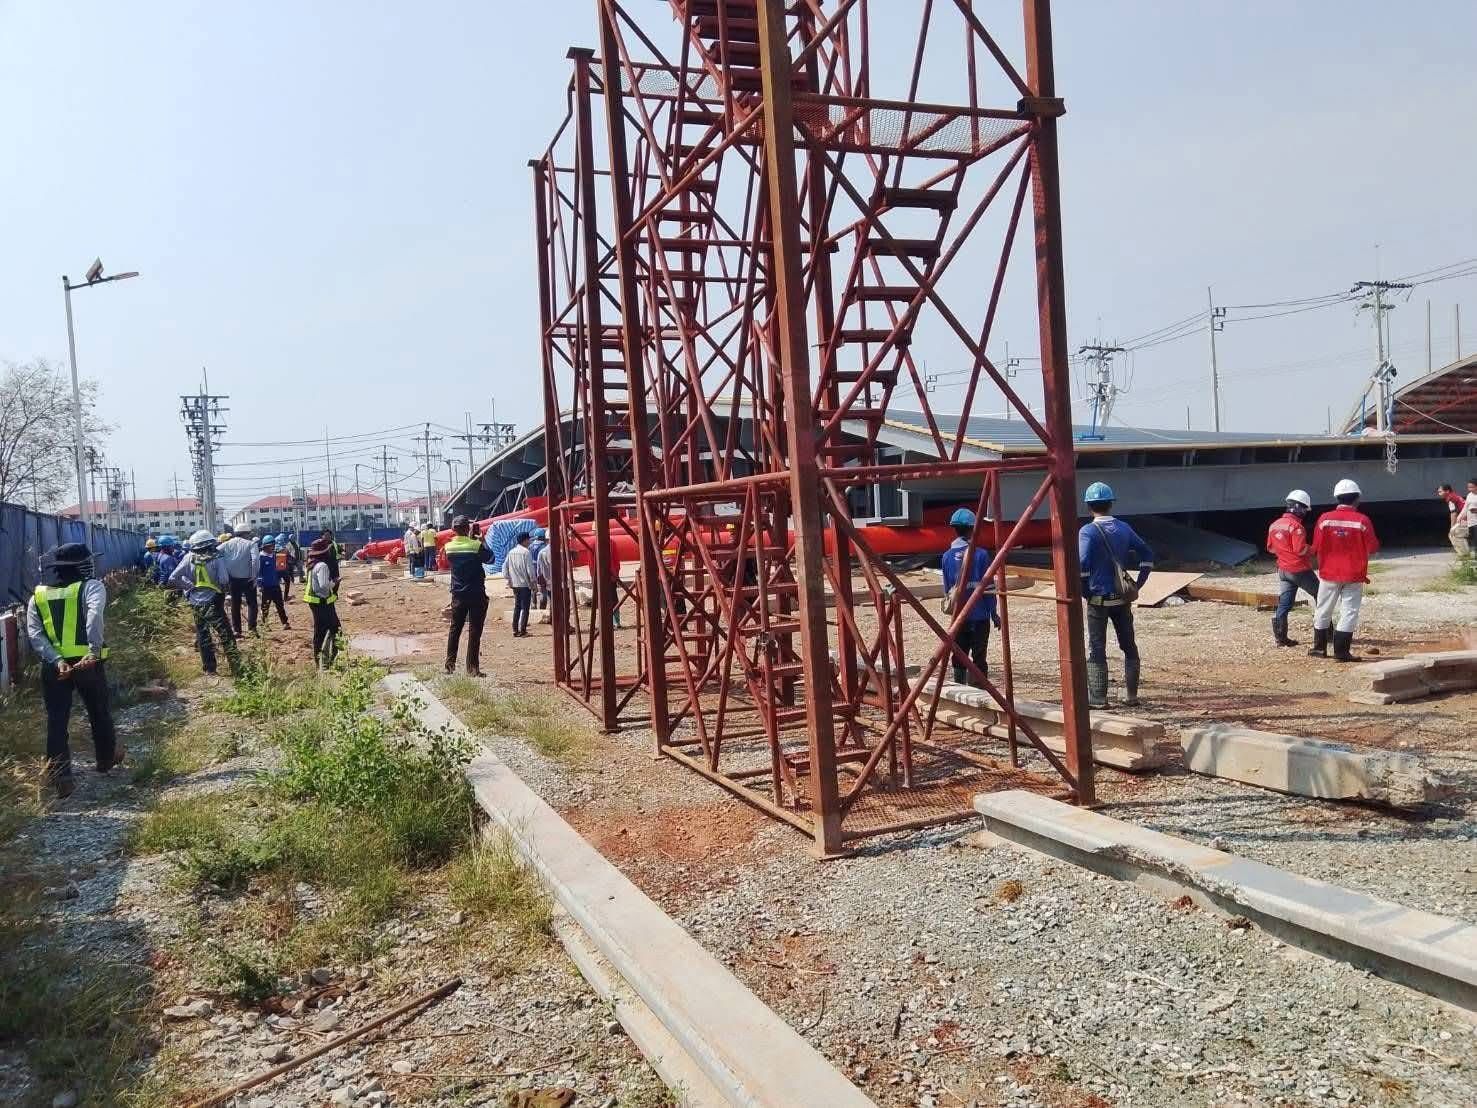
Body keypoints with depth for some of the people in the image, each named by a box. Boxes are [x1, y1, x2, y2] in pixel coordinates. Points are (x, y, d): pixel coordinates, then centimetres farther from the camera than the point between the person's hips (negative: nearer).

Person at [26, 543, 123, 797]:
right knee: (99, 712, 19)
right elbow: (95, 615, -24)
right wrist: (94, 650, -31)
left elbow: (34, 634, -5)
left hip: (53, 666, 2)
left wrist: (56, 660, -12)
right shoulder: (91, 587, -4)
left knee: (56, 721, 7)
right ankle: (107, 758, 37)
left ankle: (60, 778, 3)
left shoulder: (38, 596, 9)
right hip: (88, 662, -2)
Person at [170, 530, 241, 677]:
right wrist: (224, 589, 3)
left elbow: (173, 579, -2)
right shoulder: (217, 558, -11)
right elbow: (224, 582, -18)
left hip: (195, 604, 4)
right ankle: (236, 668, 4)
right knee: (226, 636, 4)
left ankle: (209, 668, 22)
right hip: (212, 603, -4)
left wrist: (188, 587, 10)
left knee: (203, 637, 17)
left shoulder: (189, 558, -2)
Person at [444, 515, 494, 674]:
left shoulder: (449, 547, -2)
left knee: (455, 629, 16)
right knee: (474, 631, 1)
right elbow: (490, 558, -1)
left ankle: (450, 663, 17)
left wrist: (470, 539, 14)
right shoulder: (476, 545, -15)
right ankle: (472, 668, 1)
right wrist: (481, 540, 5)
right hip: (476, 594, -4)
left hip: (458, 594, 4)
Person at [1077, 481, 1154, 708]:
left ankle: (1098, 698, 4)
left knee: (1097, 650, 3)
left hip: (1099, 599, -5)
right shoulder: (1124, 528, 5)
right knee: (1129, 647, 15)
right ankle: (1131, 695, 19)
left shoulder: (1088, 531, -12)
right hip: (1123, 599, 5)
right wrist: (1138, 585, 12)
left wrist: (1084, 592, -10)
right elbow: (1147, 555, 10)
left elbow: (1083, 565, -23)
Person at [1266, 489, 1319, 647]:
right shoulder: (1296, 526, -18)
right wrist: (1312, 549, -5)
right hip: (1300, 570, -7)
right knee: (1320, 596, 12)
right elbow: (1301, 549, -23)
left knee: (1284, 603, 7)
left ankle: (1280, 637, 3)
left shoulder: (1274, 524, 6)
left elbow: (1270, 548, 13)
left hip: (1283, 569, 7)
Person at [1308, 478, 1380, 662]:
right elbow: (1373, 547, -5)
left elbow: (1316, 547, -4)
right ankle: (1341, 652, -1)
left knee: (1323, 611, 14)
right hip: (1354, 575, -2)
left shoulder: (1325, 518, -7)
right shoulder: (1362, 520, -11)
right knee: (1349, 612, 3)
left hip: (1329, 573, 2)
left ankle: (1319, 647, 21)